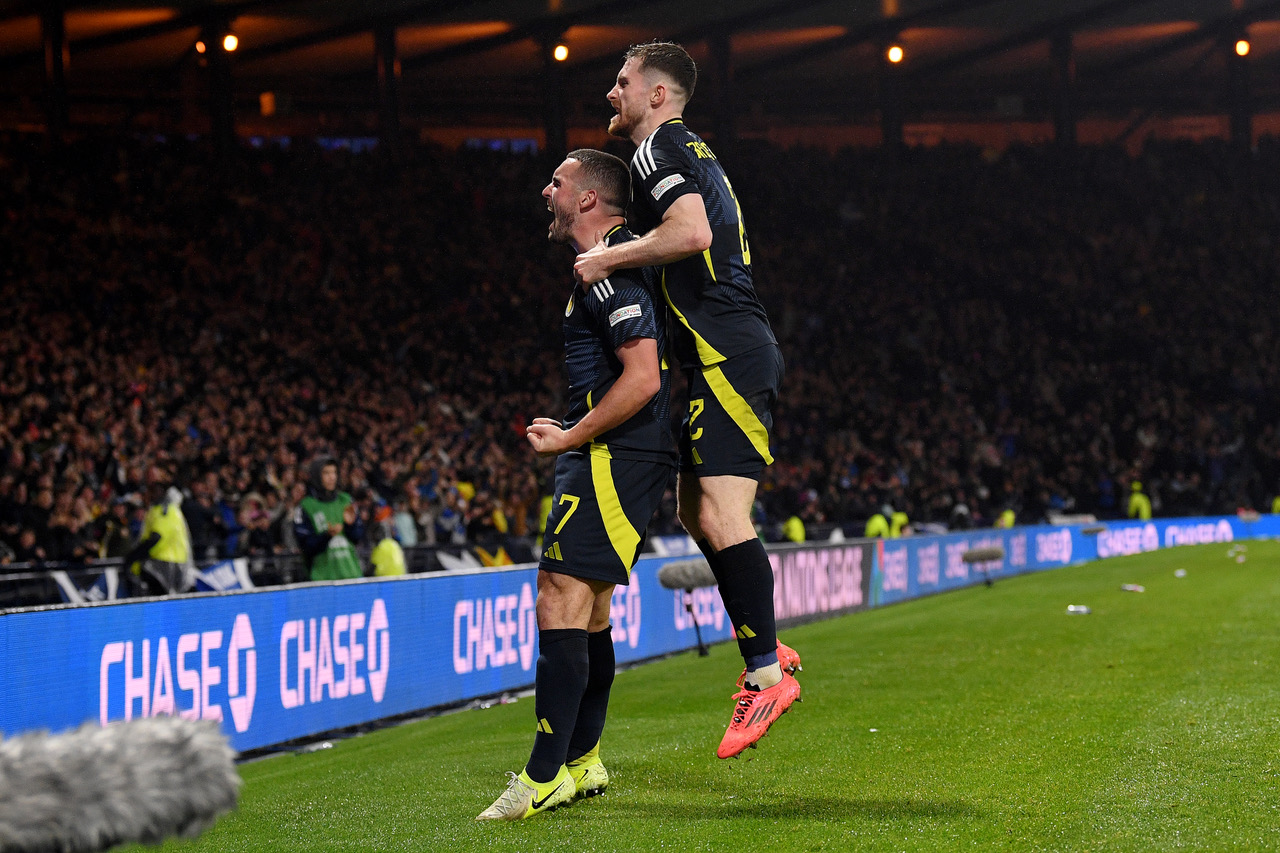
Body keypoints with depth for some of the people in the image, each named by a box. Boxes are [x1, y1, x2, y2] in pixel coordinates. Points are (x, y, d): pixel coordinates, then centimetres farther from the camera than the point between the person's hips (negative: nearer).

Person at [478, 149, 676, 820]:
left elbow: (642, 379, -22)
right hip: (616, 457, 11)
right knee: (586, 608, 17)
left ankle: (545, 777, -16)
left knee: (561, 606, -15)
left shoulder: (609, 272, -14)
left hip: (615, 455, -11)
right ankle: (580, 763, 25)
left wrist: (570, 437, -14)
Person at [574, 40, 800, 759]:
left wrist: (610, 257, -12)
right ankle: (767, 649, 20)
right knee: (697, 510, 16)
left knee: (721, 514, -16)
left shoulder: (660, 147, -7)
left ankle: (768, 674, -14)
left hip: (729, 357, -11)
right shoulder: (690, 153, 24)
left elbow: (691, 231, -24)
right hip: (730, 358, 11)